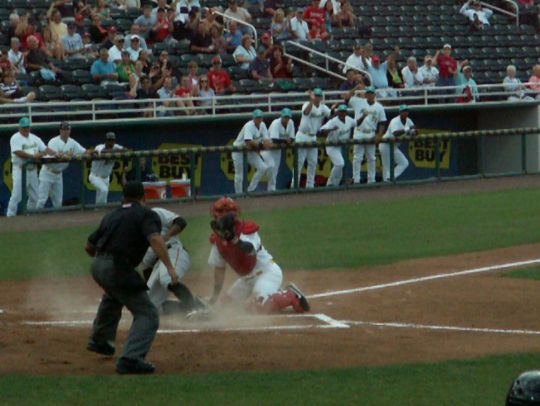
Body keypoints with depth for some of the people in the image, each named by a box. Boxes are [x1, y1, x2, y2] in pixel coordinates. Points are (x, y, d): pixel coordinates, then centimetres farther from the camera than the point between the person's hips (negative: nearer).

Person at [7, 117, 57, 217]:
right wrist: (33, 156, -25)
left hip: (32, 169, 7)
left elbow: (45, 149, 10)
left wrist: (56, 154, -6)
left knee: (34, 194, 8)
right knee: (17, 194, -13)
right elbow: (18, 152, -20)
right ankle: (10, 215, -10)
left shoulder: (34, 138, 13)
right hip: (20, 170, -7)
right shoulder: (15, 138, -6)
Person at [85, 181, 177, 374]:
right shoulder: (147, 215, 1)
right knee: (147, 314, -4)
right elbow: (155, 239, -19)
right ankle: (130, 359, -21)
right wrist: (170, 268, -26)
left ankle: (99, 340, 53)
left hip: (97, 266, 8)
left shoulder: (111, 216, 21)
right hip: (118, 269, -8)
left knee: (113, 294, 39)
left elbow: (89, 246, 28)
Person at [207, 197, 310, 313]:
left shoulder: (247, 229, -19)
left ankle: (292, 296, -4)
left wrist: (233, 239, -57)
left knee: (258, 306, -29)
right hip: (247, 278, 9)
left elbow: (250, 250, -40)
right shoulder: (217, 239, 1)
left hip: (268, 272, -9)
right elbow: (219, 268, 8)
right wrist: (215, 295, 4)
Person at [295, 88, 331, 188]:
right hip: (302, 137, -6)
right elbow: (306, 112, -37)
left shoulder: (323, 107, 4)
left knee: (313, 163, 8)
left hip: (313, 137, 6)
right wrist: (311, 101, -48)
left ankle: (310, 185, 16)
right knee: (299, 162, -6)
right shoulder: (307, 105, -14)